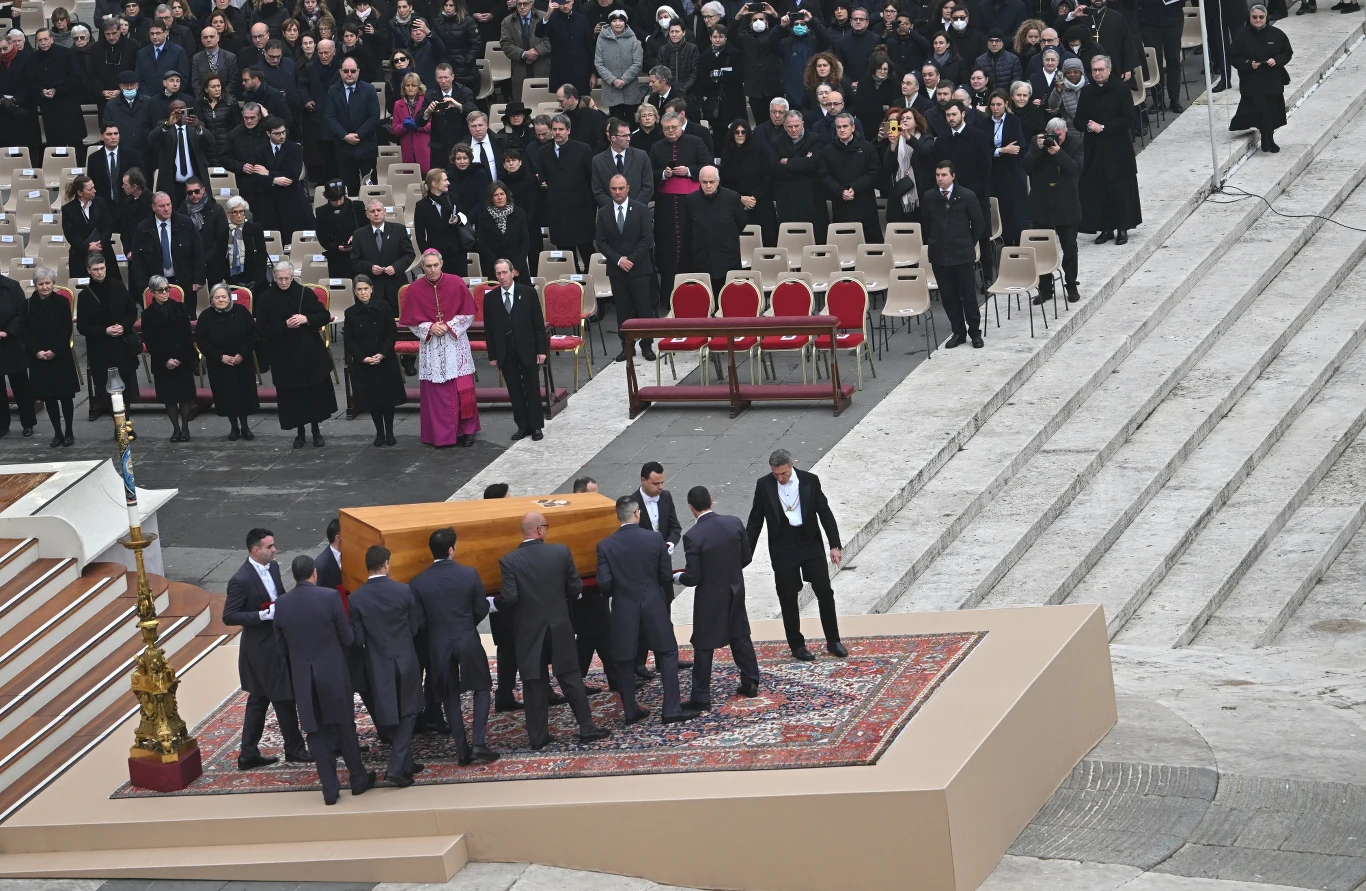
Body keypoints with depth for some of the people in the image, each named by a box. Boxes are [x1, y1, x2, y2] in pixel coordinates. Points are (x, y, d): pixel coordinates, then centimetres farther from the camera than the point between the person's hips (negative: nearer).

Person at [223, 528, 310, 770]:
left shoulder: (272, 567, 3)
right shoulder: (241, 580, -21)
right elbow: (229, 616, -19)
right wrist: (263, 615, -27)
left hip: (277, 642, 8)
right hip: (260, 649, -8)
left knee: (258, 700, 14)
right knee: (284, 698, 3)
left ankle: (249, 754, 22)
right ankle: (294, 749, 18)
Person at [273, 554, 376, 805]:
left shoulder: (282, 605, -4)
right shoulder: (330, 597, -13)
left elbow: (281, 648, 4)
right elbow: (347, 638, -8)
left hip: (303, 677, 2)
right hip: (333, 672, -2)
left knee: (317, 732, 8)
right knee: (344, 726, 13)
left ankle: (330, 789, 10)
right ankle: (359, 779, 24)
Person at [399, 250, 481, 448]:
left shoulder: (456, 283, -5)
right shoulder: (415, 289, -4)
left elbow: (468, 313, 1)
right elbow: (410, 321, 2)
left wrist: (449, 326, -12)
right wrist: (430, 328, -13)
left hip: (455, 343, 0)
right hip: (430, 347, 0)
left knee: (462, 388, 0)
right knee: (435, 390, 0)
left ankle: (466, 430, 10)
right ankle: (440, 434, 7)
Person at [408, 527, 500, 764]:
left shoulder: (418, 582, -9)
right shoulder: (469, 574, -10)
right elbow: (482, 609, -3)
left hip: (439, 645, 1)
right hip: (468, 641, -1)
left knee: (451, 697, 14)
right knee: (482, 688, 15)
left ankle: (462, 749, 14)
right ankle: (478, 744, 2)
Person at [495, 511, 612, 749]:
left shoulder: (509, 561, -12)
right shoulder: (561, 552, -8)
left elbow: (509, 597, -17)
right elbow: (576, 589, -4)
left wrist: (494, 603, 4)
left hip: (529, 631, -1)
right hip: (560, 627, 1)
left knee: (534, 684, 7)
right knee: (571, 678, 11)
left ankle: (538, 737, 10)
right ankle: (587, 729, 13)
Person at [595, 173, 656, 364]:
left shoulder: (642, 210, 0)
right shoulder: (603, 213, 6)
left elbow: (647, 238, -4)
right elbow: (600, 242, 3)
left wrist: (631, 259, -11)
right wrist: (618, 260, -9)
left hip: (639, 268, -2)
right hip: (616, 269, 2)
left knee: (644, 308, -2)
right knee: (622, 309, 3)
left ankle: (646, 345, 7)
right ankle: (627, 346, 8)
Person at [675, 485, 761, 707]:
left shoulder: (693, 537, -23)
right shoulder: (734, 523, -9)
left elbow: (693, 577, -19)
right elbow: (747, 556, 1)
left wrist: (677, 577, 2)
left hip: (710, 597, -5)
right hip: (735, 591, 5)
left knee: (703, 647, 5)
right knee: (740, 637, 21)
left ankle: (701, 698, 9)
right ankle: (750, 683, 29)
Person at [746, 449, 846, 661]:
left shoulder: (810, 481, -6)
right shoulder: (764, 485, -6)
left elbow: (825, 513, -2)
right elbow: (755, 521, 1)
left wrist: (835, 546, -6)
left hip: (811, 544, 1)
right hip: (783, 548, 0)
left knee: (825, 592, 2)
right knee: (788, 598, 4)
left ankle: (833, 642, 14)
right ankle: (797, 646, 16)